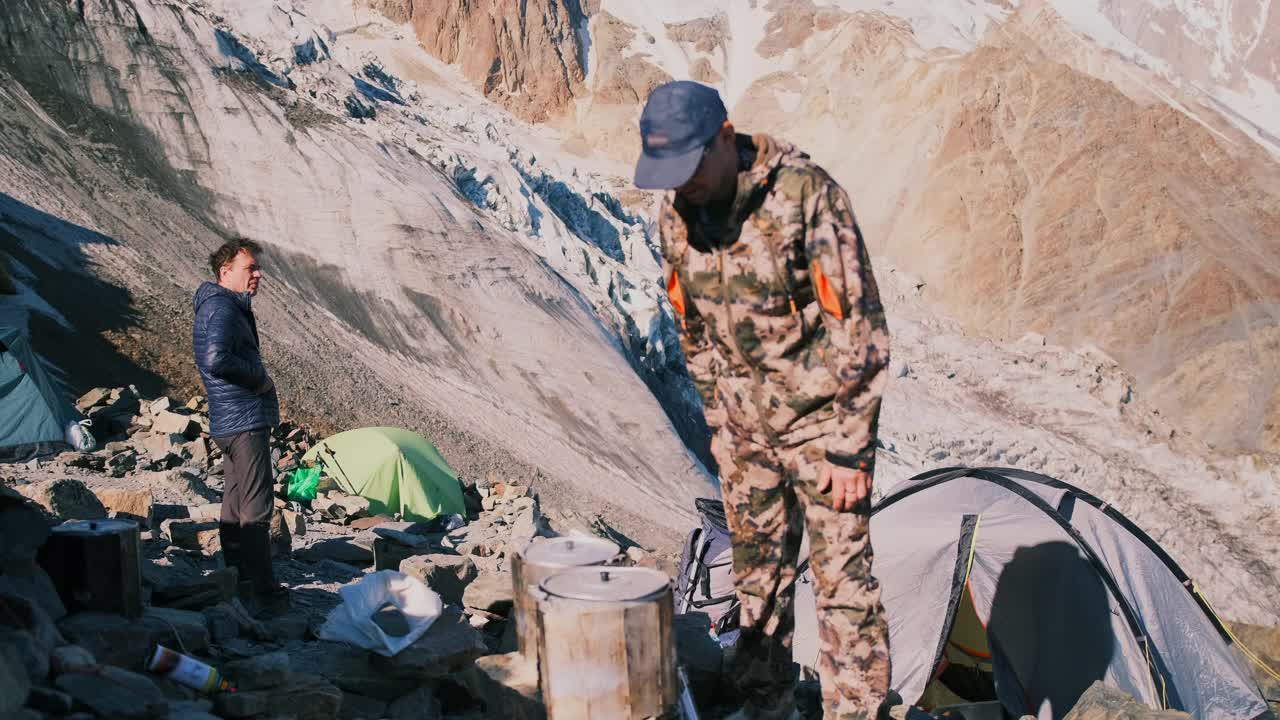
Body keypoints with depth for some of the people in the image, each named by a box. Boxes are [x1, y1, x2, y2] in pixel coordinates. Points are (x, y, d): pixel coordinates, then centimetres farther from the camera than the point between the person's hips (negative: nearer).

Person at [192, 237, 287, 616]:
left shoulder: (226, 306, 19)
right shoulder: (222, 308, -15)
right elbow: (216, 360, -29)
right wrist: (259, 377, -16)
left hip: (230, 424, 11)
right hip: (245, 422, -11)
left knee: (234, 509, 15)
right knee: (256, 511, -8)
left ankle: (238, 585, 25)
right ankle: (263, 594, -4)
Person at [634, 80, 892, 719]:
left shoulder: (807, 195, -21)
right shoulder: (675, 215, -2)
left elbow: (860, 331, -19)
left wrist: (849, 448, -17)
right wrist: (718, 425, 12)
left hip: (821, 417, -5)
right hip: (748, 427, 6)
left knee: (841, 580, -2)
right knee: (757, 576, 16)